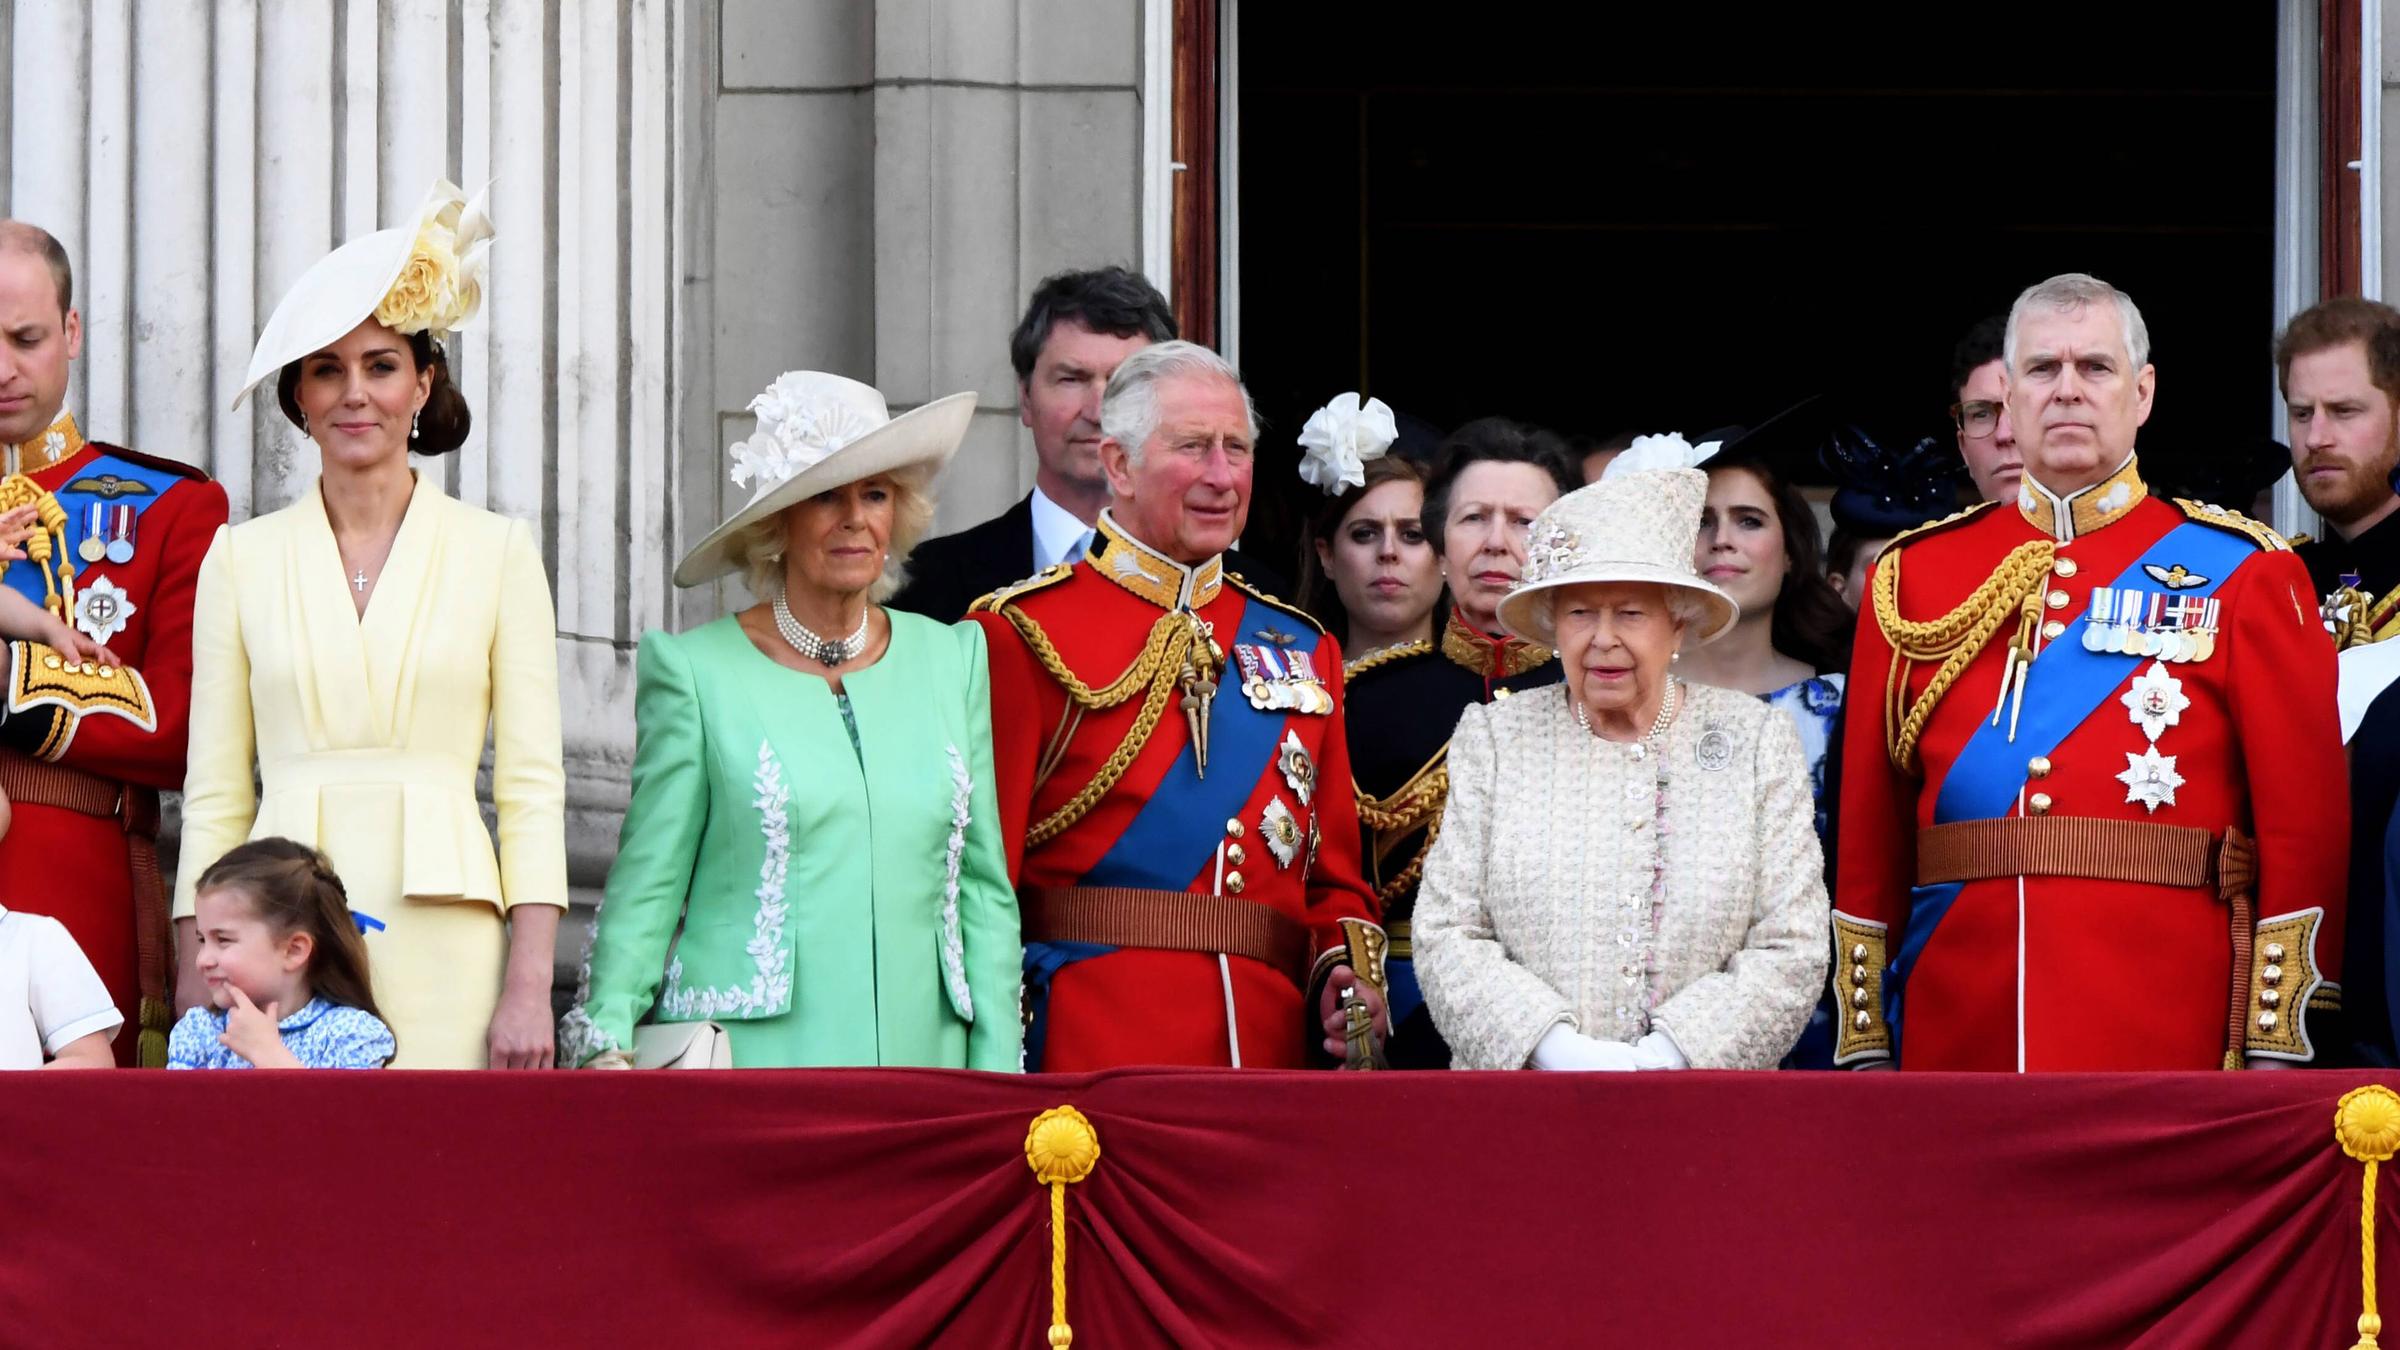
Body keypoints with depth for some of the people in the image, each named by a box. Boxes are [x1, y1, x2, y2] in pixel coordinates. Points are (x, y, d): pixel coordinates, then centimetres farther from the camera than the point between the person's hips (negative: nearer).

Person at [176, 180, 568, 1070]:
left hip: (441, 941, -1)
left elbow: (532, 790, 3)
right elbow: (215, 794, 10)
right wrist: (196, 992, 2)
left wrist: (529, 989, -5)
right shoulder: (241, 557, 10)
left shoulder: (497, 553, 6)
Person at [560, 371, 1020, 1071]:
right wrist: (607, 1044, -10)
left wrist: (997, 1077, 8)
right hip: (747, 1065, -3)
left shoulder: (951, 660, 13)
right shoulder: (696, 671, 1)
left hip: (919, 1060, 3)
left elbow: (984, 889, 14)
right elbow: (647, 886, 2)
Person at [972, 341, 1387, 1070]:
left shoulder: (1302, 649, 17)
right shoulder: (1025, 636, 0)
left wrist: (1349, 975, -1)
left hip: (1271, 1055, 5)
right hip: (1087, 1059, -5)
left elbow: (1336, 877, 20)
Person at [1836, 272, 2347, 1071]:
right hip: (1960, 1048, 2)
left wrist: (2279, 1049, -7)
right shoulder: (1916, 576, 11)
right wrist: (1865, 1048, 5)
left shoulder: (2244, 575, 4)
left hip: (2169, 1039, -2)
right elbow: (1869, 830, 10)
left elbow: (2307, 821, 0)